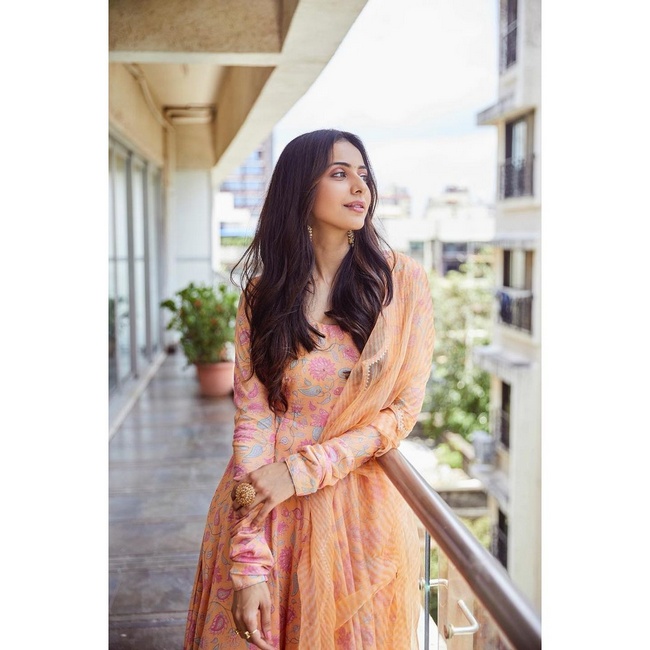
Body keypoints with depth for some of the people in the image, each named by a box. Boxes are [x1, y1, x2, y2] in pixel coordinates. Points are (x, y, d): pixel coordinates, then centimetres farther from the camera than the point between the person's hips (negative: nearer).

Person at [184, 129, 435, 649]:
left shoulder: (404, 281, -4)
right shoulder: (263, 294, -2)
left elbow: (404, 410, -5)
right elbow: (252, 421, -8)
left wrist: (300, 471, -15)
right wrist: (249, 562, -16)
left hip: (362, 507, 0)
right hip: (265, 507, 1)